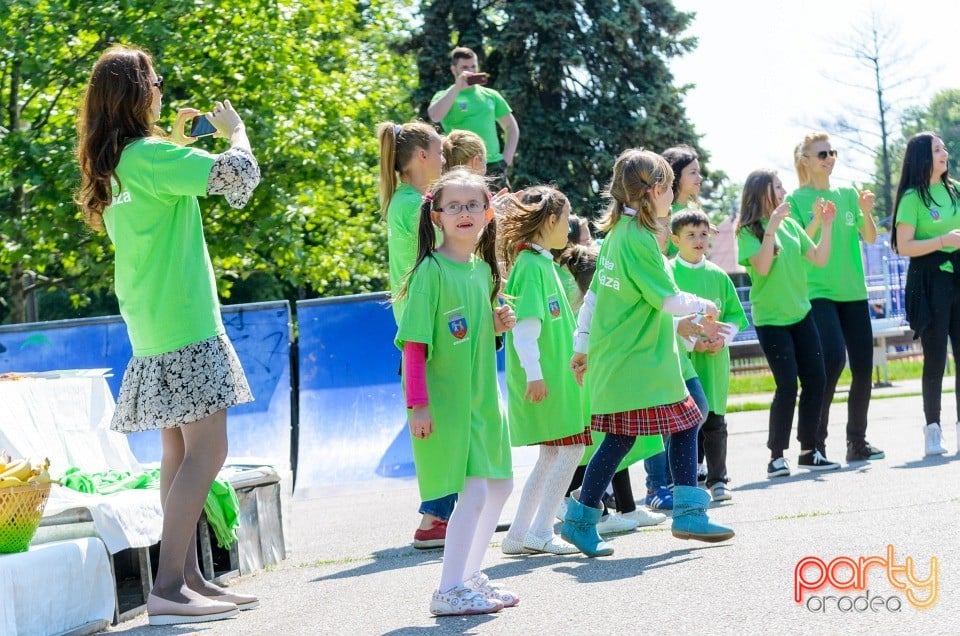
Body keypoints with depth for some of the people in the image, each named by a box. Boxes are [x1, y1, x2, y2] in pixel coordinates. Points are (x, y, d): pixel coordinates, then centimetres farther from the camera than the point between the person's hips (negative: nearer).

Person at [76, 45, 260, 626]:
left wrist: (178, 144, 23)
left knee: (180, 453, 11)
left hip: (153, 329, 9)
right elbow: (237, 174, -22)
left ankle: (189, 578, 14)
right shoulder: (150, 155, -14)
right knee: (207, 452, -10)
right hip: (184, 324, -9)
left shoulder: (111, 165, 12)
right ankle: (168, 589, -12)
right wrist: (234, 129, -3)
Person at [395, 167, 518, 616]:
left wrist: (498, 324, 0)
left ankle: (470, 574, 29)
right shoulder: (431, 271, -14)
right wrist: (418, 404, -21)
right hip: (445, 401, -9)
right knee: (474, 491, -12)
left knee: (500, 485, 15)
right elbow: (414, 343, -17)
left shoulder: (483, 269, 9)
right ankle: (449, 591, -3)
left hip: (482, 397, 9)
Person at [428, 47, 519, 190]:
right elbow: (434, 116, -16)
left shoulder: (490, 95, 16)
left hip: (494, 166, 3)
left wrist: (507, 158, 7)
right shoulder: (446, 96, 6)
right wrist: (457, 87, -14)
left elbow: (511, 127, 22)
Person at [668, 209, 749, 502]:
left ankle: (718, 480, 15)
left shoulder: (718, 275, 8)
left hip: (715, 359, 3)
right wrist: (691, 342, -16)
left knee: (715, 421, 7)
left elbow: (734, 315, 11)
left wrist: (722, 338, -7)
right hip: (680, 359, -3)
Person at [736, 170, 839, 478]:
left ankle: (809, 451, 16)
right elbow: (762, 267, -23)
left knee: (815, 380, 4)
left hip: (801, 314, 6)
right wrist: (772, 225, -28)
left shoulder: (791, 225, 8)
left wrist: (827, 225, -3)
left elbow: (819, 258, 7)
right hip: (770, 319, -6)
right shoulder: (749, 231, -9)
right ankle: (776, 456, 0)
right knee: (787, 385, -11)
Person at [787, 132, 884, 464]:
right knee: (833, 358, -20)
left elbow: (871, 238, 10)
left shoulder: (848, 194, 11)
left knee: (863, 367, 3)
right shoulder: (796, 199, -1)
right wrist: (817, 221, -22)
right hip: (817, 292, -5)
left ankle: (857, 442, 13)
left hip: (853, 291, 5)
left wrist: (866, 212, -8)